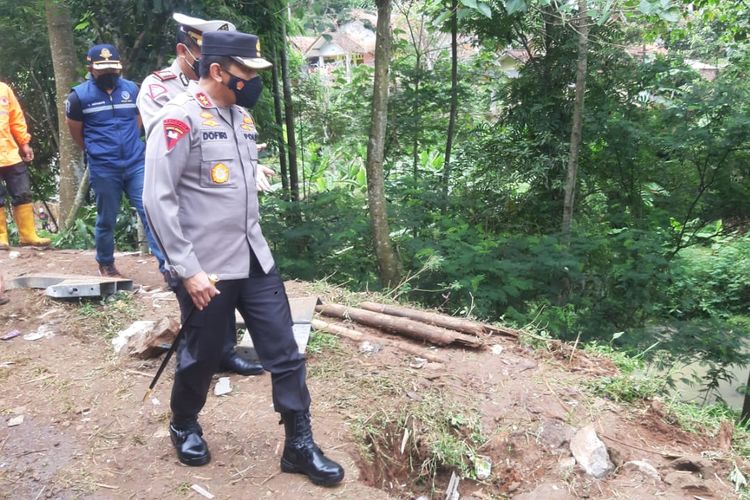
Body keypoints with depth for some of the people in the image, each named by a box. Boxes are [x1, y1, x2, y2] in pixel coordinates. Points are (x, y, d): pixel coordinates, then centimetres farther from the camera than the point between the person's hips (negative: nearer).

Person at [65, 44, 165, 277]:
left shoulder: (132, 89, 6)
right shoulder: (80, 96, -2)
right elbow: (76, 132, 10)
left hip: (136, 164, 2)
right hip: (103, 169, -2)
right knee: (107, 219, 9)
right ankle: (106, 265, 28)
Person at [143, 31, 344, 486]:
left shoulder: (242, 117, 11)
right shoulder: (181, 119, -13)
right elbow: (158, 199, -17)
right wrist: (187, 269, -18)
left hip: (256, 261, 7)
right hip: (207, 270, -6)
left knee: (285, 353, 7)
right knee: (202, 358, 12)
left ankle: (300, 446, 20)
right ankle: (185, 427, 41)